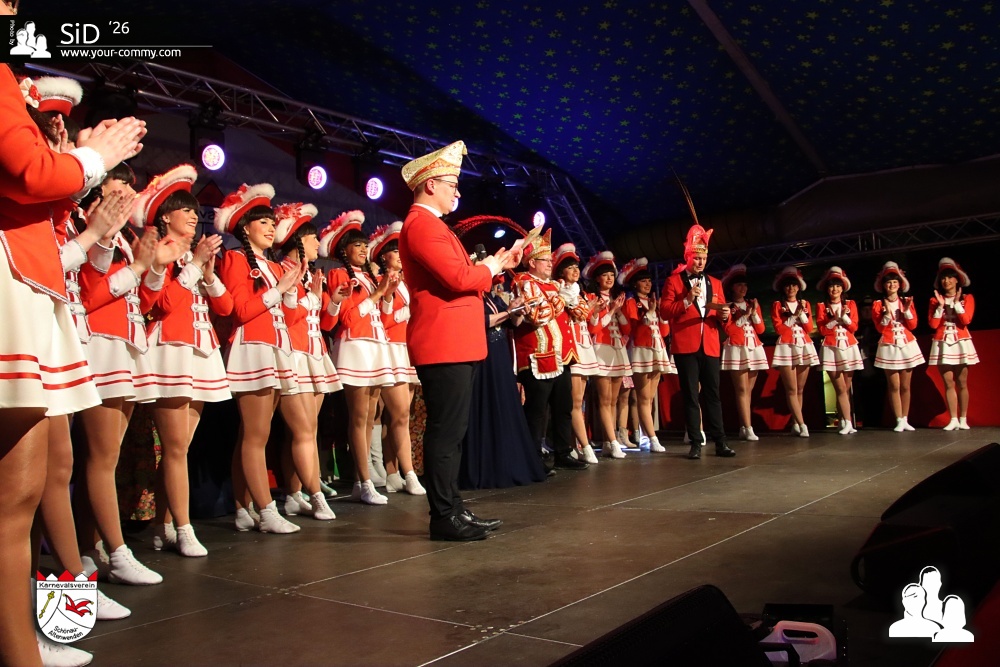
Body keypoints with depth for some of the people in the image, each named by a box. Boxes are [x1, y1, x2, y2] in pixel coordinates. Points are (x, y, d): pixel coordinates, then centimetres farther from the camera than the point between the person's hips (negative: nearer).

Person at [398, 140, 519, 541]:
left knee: (452, 432, 13)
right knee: (445, 432, -6)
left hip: (453, 345, 11)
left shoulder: (430, 224, 22)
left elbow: (459, 276, 21)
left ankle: (453, 510, 20)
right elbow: (458, 277, -21)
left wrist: (494, 265, 12)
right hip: (444, 345, -11)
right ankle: (444, 518, 0)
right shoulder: (421, 224, -11)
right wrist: (492, 267, -4)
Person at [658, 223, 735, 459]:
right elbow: (664, 312, -5)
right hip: (685, 346, -3)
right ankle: (695, 443, 3)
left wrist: (724, 315, -8)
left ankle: (720, 442, 8)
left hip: (711, 346, 3)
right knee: (690, 396, 0)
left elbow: (722, 320, 15)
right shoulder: (674, 281, 4)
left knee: (713, 394, 4)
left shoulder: (715, 283, 17)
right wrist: (687, 300, -16)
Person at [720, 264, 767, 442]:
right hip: (736, 350, -5)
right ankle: (748, 429, -14)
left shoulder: (753, 304, 17)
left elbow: (761, 329, 10)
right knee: (742, 390, -10)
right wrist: (744, 316, -8)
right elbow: (728, 330, -8)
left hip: (754, 349, 5)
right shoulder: (727, 307, 3)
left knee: (749, 390, 3)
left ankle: (743, 427, 6)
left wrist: (754, 313, -3)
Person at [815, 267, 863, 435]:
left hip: (849, 347, 3)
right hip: (831, 349, -2)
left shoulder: (850, 304, 10)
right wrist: (836, 319, -13)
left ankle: (843, 422, 7)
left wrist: (844, 317, -14)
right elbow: (822, 329, -6)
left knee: (846, 388, 3)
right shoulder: (821, 307, 4)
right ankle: (847, 423, -11)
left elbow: (854, 327, 1)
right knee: (841, 389, -9)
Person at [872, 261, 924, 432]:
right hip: (889, 347, -2)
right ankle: (899, 421, 1)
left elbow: (912, 325, 1)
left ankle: (905, 419, 11)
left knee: (905, 386, 5)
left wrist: (907, 310, -12)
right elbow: (880, 328, -7)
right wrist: (887, 313, -19)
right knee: (894, 386, -4)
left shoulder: (907, 302, 8)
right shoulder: (878, 305, 0)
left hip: (907, 345, 2)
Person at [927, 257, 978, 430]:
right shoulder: (935, 300, 9)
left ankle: (963, 419, 5)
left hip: (961, 343, -1)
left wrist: (956, 303, -10)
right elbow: (933, 324, -2)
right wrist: (940, 305, -8)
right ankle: (953, 419, -1)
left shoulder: (966, 298, 7)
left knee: (962, 383, 0)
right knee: (949, 383, -2)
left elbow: (966, 321, -9)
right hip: (942, 344, 1)